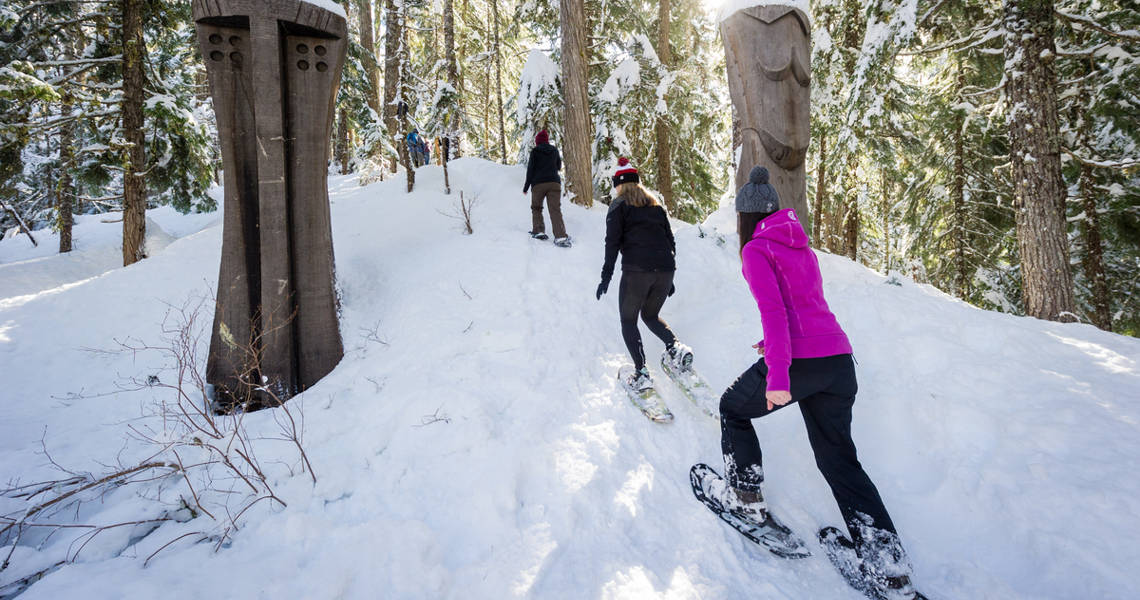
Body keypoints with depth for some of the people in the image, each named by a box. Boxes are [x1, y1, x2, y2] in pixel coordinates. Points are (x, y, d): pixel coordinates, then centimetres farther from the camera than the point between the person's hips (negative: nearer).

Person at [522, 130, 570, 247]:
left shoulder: (535, 151, 1)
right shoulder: (554, 150, 11)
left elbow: (530, 169, -1)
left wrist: (526, 186, 4)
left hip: (538, 184, -2)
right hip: (554, 183, 2)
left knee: (536, 208, 17)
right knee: (555, 209, -7)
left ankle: (538, 231, 6)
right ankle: (560, 236, -22)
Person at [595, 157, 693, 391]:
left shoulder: (619, 205, 6)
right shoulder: (655, 204, 22)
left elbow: (612, 242, -4)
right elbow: (670, 240, 20)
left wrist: (606, 276, -4)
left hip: (636, 270, -5)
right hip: (665, 269, 6)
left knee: (628, 320, 7)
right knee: (651, 316, 24)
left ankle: (641, 373, -6)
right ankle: (676, 348, -1)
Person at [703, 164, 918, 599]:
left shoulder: (755, 249, -4)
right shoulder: (800, 246, 20)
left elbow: (773, 311, -16)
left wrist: (777, 376, -21)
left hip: (800, 361, -7)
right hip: (839, 360, 8)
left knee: (732, 409, 20)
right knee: (838, 459, 14)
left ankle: (746, 496, 26)